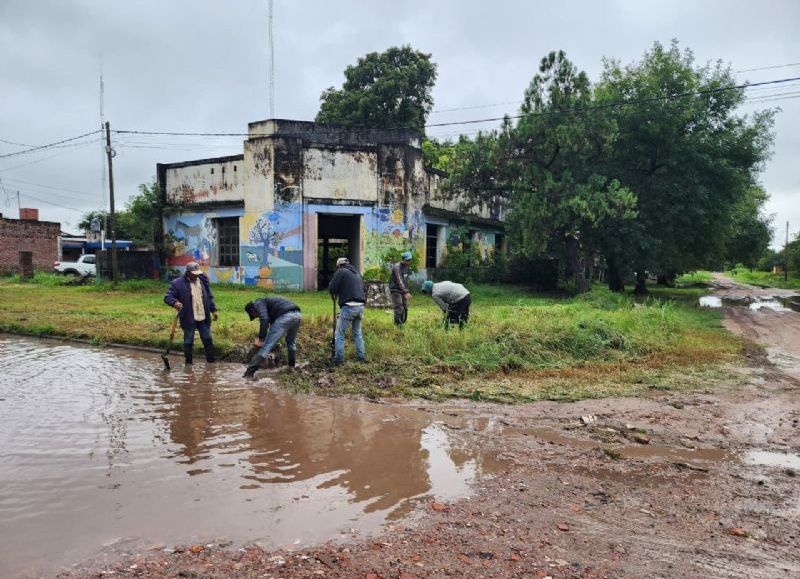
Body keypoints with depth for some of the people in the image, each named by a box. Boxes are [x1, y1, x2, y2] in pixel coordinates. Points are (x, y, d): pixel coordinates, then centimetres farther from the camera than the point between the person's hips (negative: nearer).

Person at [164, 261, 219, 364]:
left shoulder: (203, 280, 7)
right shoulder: (177, 283, -8)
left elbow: (209, 297, 14)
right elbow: (167, 297, -10)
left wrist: (213, 310, 10)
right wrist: (175, 302, -31)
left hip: (203, 318, 4)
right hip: (188, 320, -4)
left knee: (208, 339, 11)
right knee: (188, 342, 7)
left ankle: (211, 360, 24)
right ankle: (188, 362, 21)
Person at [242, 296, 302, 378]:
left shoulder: (258, 303, 11)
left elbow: (264, 320, -9)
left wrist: (261, 340, -9)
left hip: (285, 316, -8)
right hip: (296, 314, 8)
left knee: (267, 345, -6)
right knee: (291, 342, 33)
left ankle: (249, 372, -8)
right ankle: (291, 367, 42)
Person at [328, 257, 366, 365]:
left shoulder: (341, 272, -2)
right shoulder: (357, 273, 20)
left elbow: (331, 289, -7)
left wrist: (335, 294, 16)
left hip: (348, 307, -7)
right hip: (360, 306, 7)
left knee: (340, 334, 2)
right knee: (357, 332, 20)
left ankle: (338, 360, 2)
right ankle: (361, 357, 22)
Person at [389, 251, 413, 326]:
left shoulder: (407, 267, 9)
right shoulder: (397, 267, -17)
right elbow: (399, 281, -26)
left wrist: (407, 292, 13)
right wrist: (406, 292, -32)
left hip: (403, 290, 8)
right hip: (395, 290, -8)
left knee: (405, 308, 6)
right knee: (399, 308, -12)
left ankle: (402, 323, 16)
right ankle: (398, 325, -7)